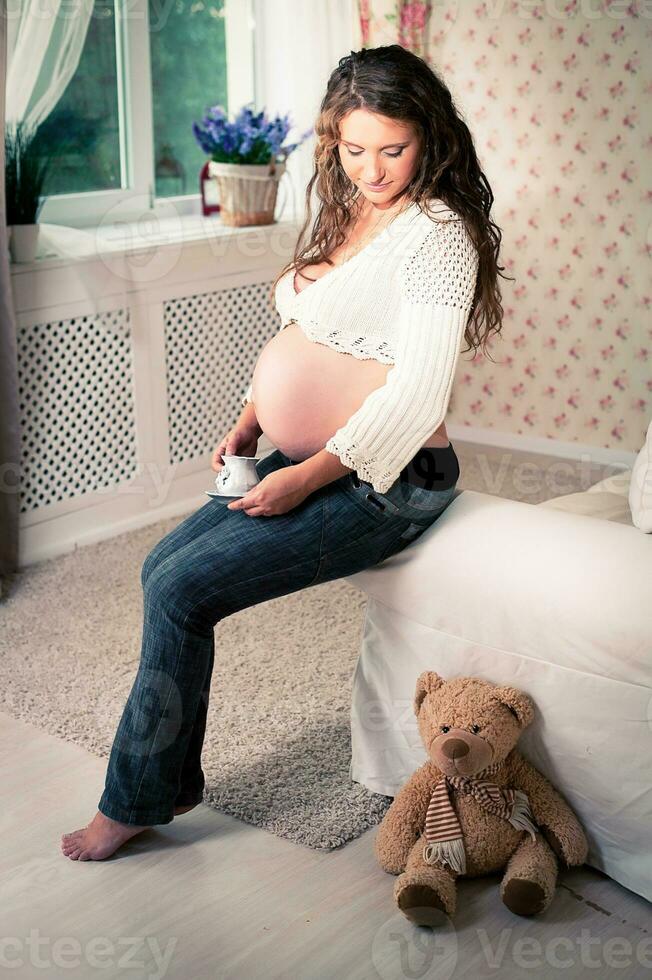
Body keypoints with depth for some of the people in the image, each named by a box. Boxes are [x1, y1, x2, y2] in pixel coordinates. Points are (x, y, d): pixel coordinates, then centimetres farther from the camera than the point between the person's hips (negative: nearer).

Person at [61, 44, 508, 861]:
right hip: (317, 460, 9)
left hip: (390, 481, -9)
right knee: (162, 565, 1)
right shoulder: (345, 217, 11)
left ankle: (135, 801, 4)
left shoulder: (436, 235, -16)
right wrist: (249, 424, 5)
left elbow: (416, 396, -22)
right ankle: (171, 780, 11)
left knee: (182, 590, -14)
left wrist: (305, 479, -20)